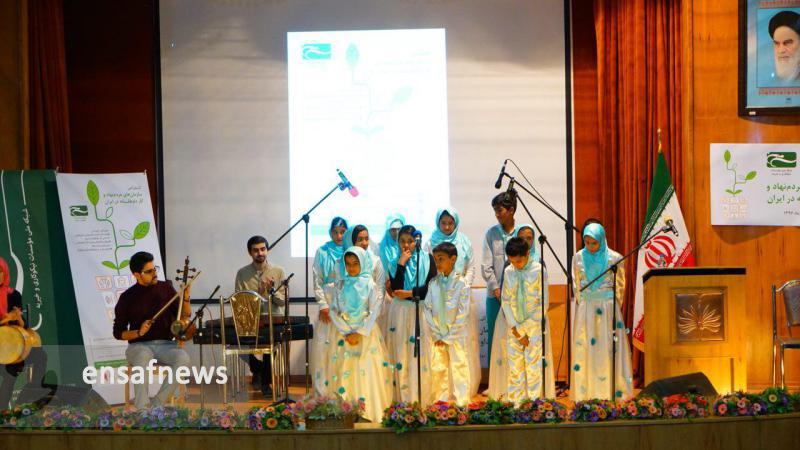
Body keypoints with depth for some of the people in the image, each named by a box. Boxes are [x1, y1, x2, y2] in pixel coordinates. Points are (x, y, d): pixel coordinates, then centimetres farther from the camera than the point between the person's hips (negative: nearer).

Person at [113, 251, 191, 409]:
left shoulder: (166, 288, 6)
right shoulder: (127, 298, 2)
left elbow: (184, 317, 9)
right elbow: (118, 332, 5)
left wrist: (185, 298, -10)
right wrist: (139, 332, -14)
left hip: (166, 344, 2)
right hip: (139, 345, -2)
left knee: (183, 358, -32)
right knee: (143, 357, -39)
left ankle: (156, 403, -24)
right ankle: (142, 409, -39)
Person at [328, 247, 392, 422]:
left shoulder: (369, 284, -2)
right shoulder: (340, 284, 6)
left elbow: (374, 311, -5)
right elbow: (333, 309, 2)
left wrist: (360, 333, -12)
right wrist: (346, 332, -8)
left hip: (365, 333, -2)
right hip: (344, 333, 2)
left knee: (366, 372, -6)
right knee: (344, 371, -1)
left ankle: (369, 409, -2)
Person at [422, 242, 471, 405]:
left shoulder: (461, 284, -7)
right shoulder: (433, 283, 4)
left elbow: (462, 314, -9)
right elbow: (427, 310, 4)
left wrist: (447, 337, -10)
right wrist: (437, 335, -4)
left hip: (455, 335, -4)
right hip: (436, 335, 4)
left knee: (459, 369, -4)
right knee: (437, 370, 4)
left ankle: (462, 404, 1)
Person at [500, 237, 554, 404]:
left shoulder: (538, 270, -7)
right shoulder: (509, 271, 4)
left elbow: (543, 305, -9)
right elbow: (505, 302, 6)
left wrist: (524, 328, -9)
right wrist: (515, 329, -4)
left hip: (535, 327, -4)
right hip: (515, 328, 4)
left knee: (535, 370, -3)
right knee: (515, 371, 5)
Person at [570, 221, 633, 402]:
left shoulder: (614, 258, -4)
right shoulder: (578, 258, 3)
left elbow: (620, 286, 6)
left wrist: (612, 306, 6)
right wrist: (583, 306, 8)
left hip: (608, 309, -2)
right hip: (585, 310, 2)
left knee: (609, 351, -1)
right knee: (584, 351, 2)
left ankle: (612, 396, 2)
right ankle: (585, 397, 6)